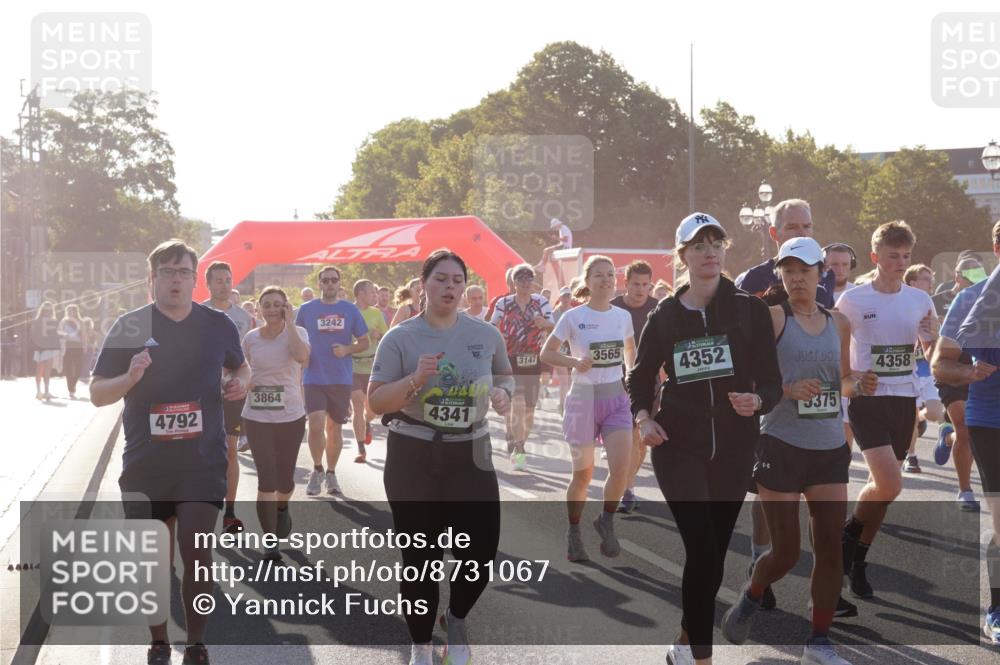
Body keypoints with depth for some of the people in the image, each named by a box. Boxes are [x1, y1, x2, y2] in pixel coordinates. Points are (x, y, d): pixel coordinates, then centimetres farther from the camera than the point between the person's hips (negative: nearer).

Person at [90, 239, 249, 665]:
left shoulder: (217, 325, 3)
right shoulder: (131, 326, -2)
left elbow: (239, 367, 21)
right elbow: (97, 394, 0)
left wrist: (240, 383, -2)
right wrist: (130, 377, -20)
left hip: (203, 460, 0)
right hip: (145, 464, 0)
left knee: (197, 553, -9)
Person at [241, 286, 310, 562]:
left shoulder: (297, 332, -5)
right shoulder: (250, 338, 0)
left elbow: (302, 356, -28)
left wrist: (289, 322, -21)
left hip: (291, 416, 0)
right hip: (257, 417, 0)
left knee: (285, 478, 11)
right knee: (266, 479, -9)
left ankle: (281, 508, 46)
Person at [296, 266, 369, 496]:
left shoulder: (350, 310, 4)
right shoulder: (307, 309, 2)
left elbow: (364, 342, 8)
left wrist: (347, 349, -10)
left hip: (342, 379, 1)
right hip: (314, 378, -1)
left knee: (335, 429, 9)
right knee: (316, 426, -14)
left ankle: (331, 473, 25)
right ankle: (317, 469, 7)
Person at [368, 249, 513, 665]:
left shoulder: (486, 334, 3)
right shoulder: (400, 338, -5)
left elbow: (503, 375, 21)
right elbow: (375, 402, -7)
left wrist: (502, 392, -3)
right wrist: (415, 380, -23)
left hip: (471, 455, 2)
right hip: (413, 458, -2)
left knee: (481, 551, -4)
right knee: (420, 558, 5)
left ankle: (456, 621, 28)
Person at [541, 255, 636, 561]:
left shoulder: (623, 316, 4)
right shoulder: (573, 317, -8)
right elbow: (546, 353, -4)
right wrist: (575, 362, -20)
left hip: (616, 398, 3)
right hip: (583, 399, -2)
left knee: (621, 467, -16)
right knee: (583, 475, 5)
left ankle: (606, 521, 9)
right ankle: (573, 533, 26)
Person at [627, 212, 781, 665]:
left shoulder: (750, 309, -1)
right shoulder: (666, 315, 1)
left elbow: (771, 381, -2)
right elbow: (641, 376, 12)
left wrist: (757, 402, -25)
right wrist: (643, 417, -6)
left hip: (734, 449, 1)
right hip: (679, 445, -1)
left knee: (714, 555, 10)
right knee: (702, 550, -15)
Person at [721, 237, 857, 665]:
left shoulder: (839, 324, 11)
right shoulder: (772, 317, -5)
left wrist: (859, 382, 0)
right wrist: (788, 390, -22)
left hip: (830, 449, 5)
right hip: (782, 446, -5)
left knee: (830, 547, 1)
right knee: (786, 552, -2)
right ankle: (750, 598, 29)